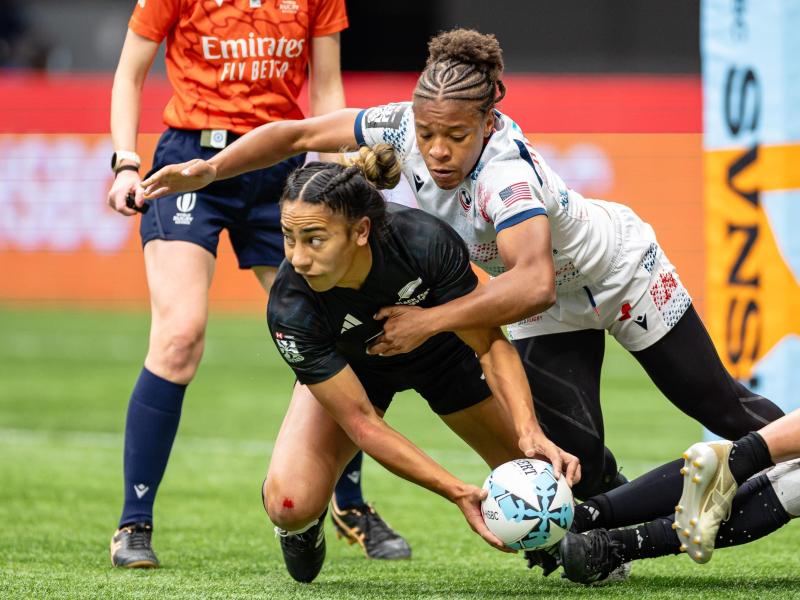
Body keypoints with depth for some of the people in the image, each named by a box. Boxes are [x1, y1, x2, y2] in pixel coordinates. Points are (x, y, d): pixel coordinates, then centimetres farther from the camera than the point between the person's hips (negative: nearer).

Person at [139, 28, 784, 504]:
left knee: (722, 407, 9)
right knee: (578, 459, -10)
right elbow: (299, 134, -17)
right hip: (550, 309, 5)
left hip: (620, 269, -5)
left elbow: (534, 285, -58)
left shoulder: (506, 172, -44)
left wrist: (430, 321, -58)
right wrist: (209, 168, -28)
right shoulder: (406, 127, -26)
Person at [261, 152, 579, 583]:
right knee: (289, 505, -24)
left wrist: (530, 433, -39)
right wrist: (458, 494, -39)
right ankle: (302, 526, 15)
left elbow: (490, 344, -25)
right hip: (350, 368, -1)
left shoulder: (425, 242, -39)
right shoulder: (289, 309, -38)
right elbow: (361, 422, -32)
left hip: (443, 350, 1)